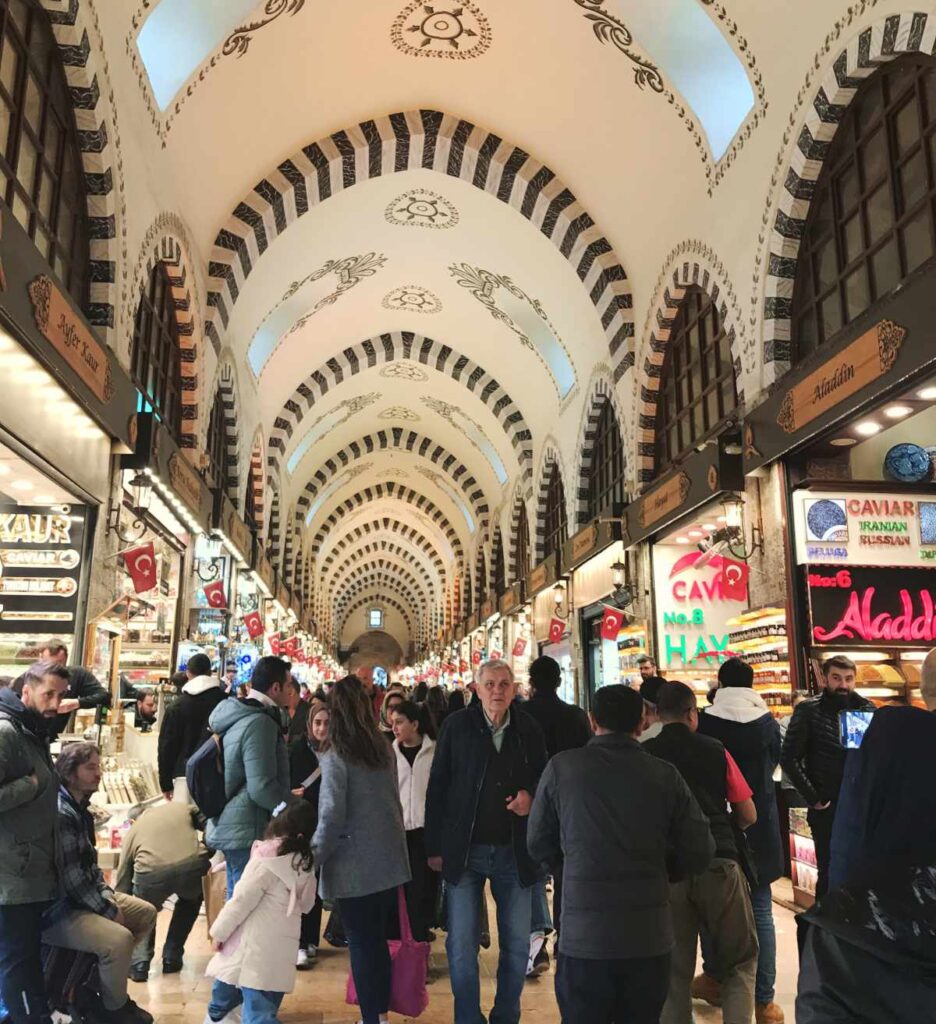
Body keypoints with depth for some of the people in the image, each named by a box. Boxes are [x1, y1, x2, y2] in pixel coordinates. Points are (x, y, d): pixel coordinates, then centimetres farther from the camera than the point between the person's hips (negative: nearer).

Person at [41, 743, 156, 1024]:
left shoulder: (80, 808, 10)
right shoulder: (60, 812, -24)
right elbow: (70, 877, -26)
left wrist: (108, 894, 2)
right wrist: (109, 911, -17)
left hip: (84, 896, 11)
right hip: (56, 908, -11)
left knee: (146, 914, 10)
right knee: (119, 938, -28)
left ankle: (101, 978, 20)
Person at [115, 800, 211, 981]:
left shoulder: (133, 830, 30)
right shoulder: (181, 807, 31)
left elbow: (122, 883, 33)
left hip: (152, 872, 0)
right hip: (193, 864, 1)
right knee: (190, 901, 36)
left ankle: (139, 963, 15)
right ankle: (172, 958, 32)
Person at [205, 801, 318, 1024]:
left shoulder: (267, 861, -13)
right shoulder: (305, 864, 7)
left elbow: (242, 900, -12)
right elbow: (306, 905, 18)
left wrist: (219, 931, -1)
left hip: (254, 945, -5)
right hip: (281, 948, 5)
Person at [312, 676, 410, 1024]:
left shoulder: (336, 756, -15)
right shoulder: (384, 750, 3)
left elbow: (332, 817, -17)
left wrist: (313, 858, -5)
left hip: (356, 865, -6)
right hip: (388, 859, 6)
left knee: (361, 944, 7)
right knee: (379, 940, 17)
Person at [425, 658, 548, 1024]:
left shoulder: (529, 729, -1)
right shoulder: (457, 725, -6)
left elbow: (544, 777, 12)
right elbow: (437, 787, -3)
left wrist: (531, 795, -12)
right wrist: (434, 847, -4)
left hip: (514, 852, 2)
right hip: (464, 850, -2)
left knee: (517, 944, 12)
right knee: (461, 946, 6)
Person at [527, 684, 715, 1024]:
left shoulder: (561, 767, -6)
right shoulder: (665, 775, -4)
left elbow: (538, 846, 4)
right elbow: (699, 856, -1)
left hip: (583, 936, -1)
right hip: (649, 936, 1)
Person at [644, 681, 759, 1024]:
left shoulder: (644, 754, -1)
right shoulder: (714, 750, 1)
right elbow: (748, 816, 7)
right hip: (719, 865, 0)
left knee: (674, 968, 12)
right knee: (741, 960, 16)